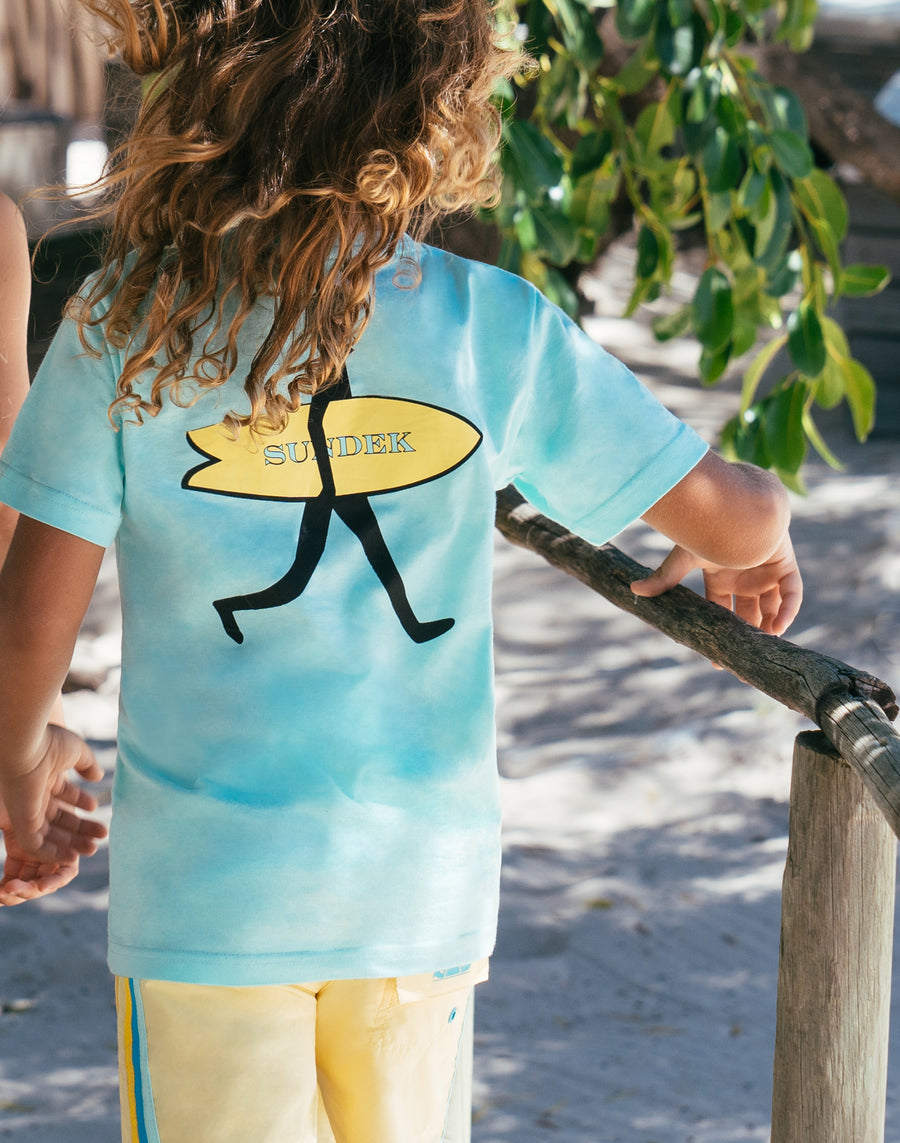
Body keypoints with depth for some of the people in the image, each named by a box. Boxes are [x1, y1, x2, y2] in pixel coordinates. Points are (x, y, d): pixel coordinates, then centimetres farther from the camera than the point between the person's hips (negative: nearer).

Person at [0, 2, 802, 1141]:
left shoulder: (125, 326, -10)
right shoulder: (499, 329, -6)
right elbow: (735, 514, -2)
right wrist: (754, 547, 22)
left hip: (206, 886, -2)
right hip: (428, 881, 2)